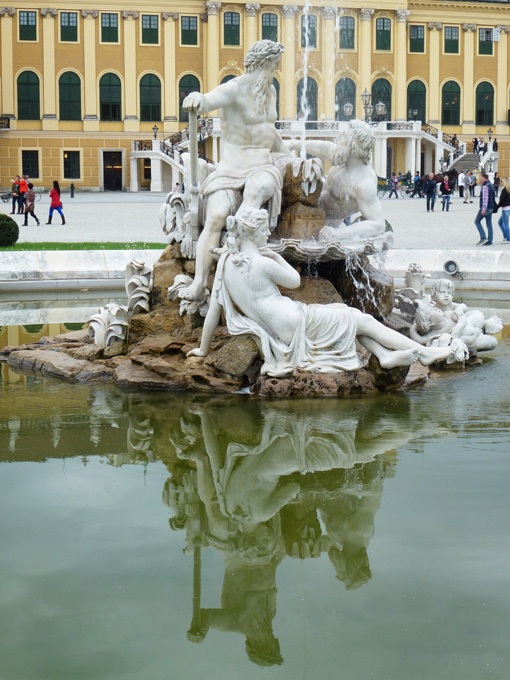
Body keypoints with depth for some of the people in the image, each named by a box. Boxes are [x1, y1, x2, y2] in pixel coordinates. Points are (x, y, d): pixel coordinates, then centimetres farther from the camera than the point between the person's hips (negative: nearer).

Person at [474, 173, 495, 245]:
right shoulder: (490, 185, 16)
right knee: (489, 224, 9)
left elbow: (485, 198, -22)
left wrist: (483, 209, -25)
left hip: (486, 208, -9)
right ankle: (489, 241, 8)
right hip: (491, 208, 9)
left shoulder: (485, 186, -15)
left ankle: (483, 238, -11)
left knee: (477, 221, -1)